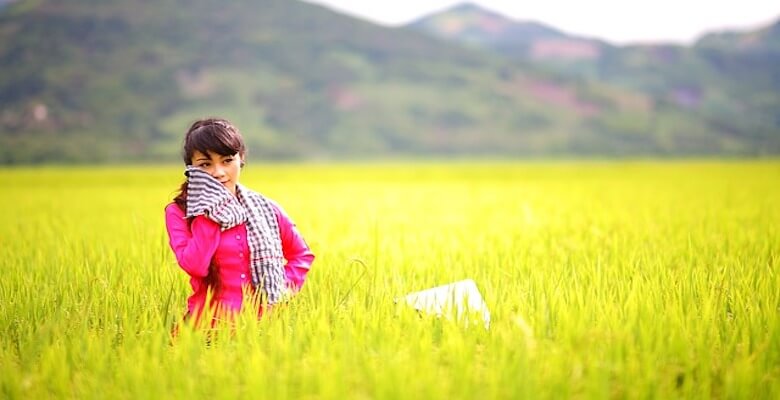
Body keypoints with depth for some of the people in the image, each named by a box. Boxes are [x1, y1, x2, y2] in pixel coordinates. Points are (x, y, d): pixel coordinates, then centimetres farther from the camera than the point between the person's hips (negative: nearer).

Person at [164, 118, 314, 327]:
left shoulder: (265, 209, 9)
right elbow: (195, 266, -14)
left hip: (261, 322, 2)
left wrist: (284, 287, 6)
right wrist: (209, 212, -9)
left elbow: (302, 254, 22)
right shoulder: (179, 212, 3)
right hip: (209, 323, -2)